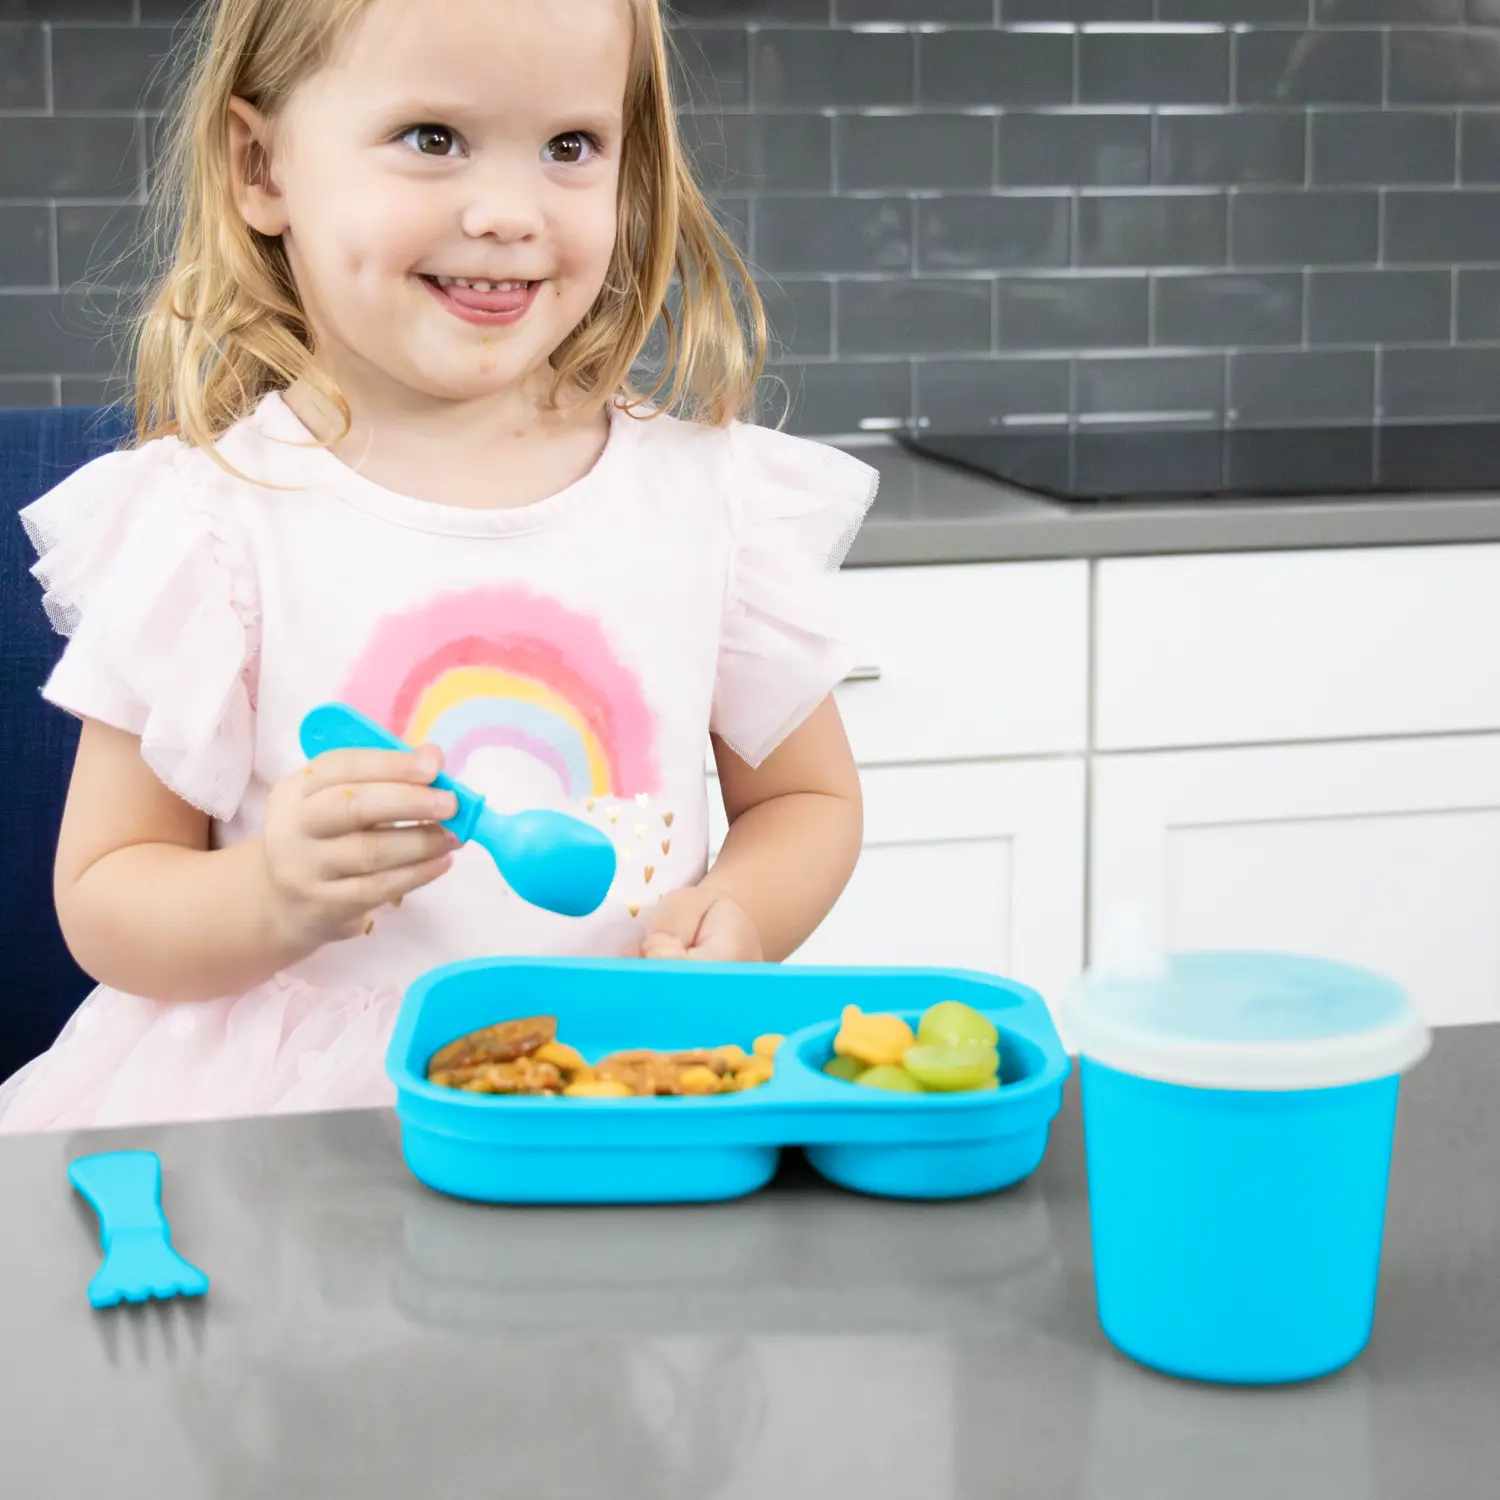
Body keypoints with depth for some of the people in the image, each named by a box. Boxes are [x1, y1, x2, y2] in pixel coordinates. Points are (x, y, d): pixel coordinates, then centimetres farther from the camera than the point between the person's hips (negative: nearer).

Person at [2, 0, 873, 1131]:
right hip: (294, 1120, -3)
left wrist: (735, 920, -5)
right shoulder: (207, 519, -3)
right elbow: (102, 898, 1)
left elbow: (809, 797, 17)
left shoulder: (716, 494, 4)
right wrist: (275, 900, -19)